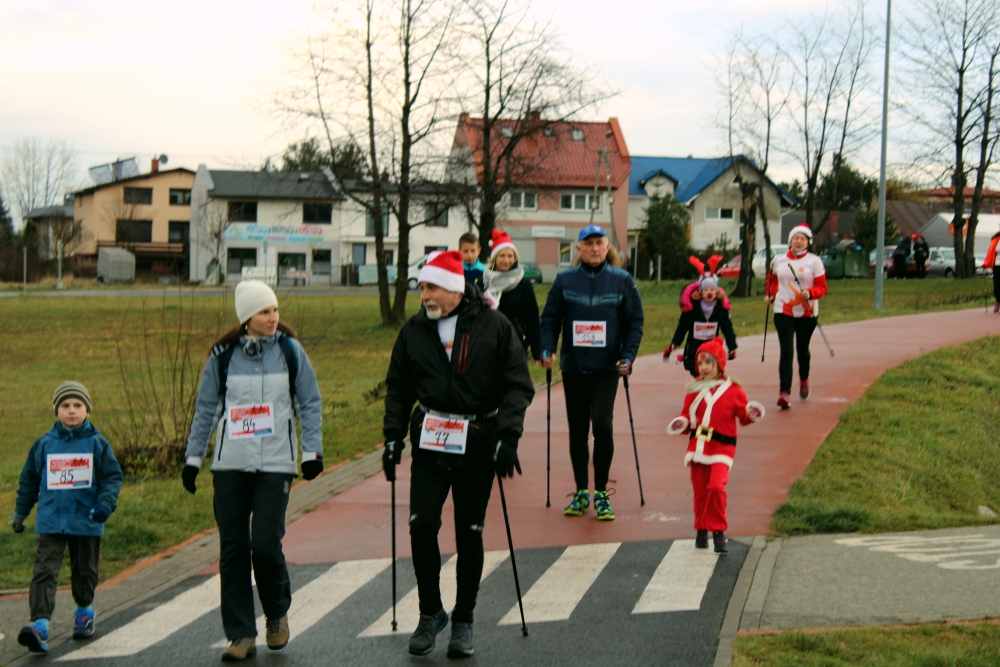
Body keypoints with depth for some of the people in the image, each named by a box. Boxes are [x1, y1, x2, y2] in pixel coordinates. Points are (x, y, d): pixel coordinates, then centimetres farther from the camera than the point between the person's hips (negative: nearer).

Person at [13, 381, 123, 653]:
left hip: (86, 521, 0)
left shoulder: (97, 443, 1)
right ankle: (40, 625, -20)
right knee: (44, 572, -12)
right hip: (50, 522, 0)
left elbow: (112, 476, 2)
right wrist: (20, 514, 18)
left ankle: (84, 611, 39)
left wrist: (105, 503, -15)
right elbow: (28, 480, 14)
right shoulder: (44, 443, 4)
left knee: (85, 570, 15)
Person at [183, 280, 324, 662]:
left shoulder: (290, 351, 2)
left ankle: (277, 613, 18)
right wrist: (193, 457, 10)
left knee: (265, 543, -10)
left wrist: (312, 450, 1)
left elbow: (310, 403, 8)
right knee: (232, 548, 1)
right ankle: (241, 634, 10)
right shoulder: (223, 356, 4)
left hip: (276, 464, -2)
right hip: (230, 465, 2)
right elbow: (205, 409, 12)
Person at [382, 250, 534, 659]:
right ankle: (430, 613, 10)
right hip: (430, 441, 2)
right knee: (422, 524, -9)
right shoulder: (414, 330, 4)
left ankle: (463, 620, 19)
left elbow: (518, 386, -5)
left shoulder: (494, 327, -5)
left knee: (470, 534, 5)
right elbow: (398, 387, 14)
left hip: (477, 443, -2)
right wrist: (393, 437, 6)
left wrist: (507, 436, -14)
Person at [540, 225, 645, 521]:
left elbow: (634, 322, 2)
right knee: (577, 430, 8)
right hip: (573, 366, 2)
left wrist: (628, 357, -10)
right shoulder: (564, 280, 4)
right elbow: (550, 318, 5)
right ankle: (581, 493, 20)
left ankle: (601, 493, 0)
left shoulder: (622, 280, 1)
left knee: (602, 425, -14)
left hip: (607, 367, -2)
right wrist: (547, 349, -10)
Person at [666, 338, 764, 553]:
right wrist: (681, 424, -5)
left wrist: (751, 414, -15)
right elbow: (687, 417, 16)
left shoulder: (733, 390, -1)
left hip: (722, 447, -3)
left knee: (716, 486, -21)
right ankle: (701, 530, 25)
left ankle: (718, 531, -8)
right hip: (698, 446, 3)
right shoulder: (694, 390, 8)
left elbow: (743, 416, 5)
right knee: (700, 491, 5)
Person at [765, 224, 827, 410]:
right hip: (783, 312, 0)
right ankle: (784, 393, -17)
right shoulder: (779, 261, 6)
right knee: (786, 352, -11)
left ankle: (804, 380, 44)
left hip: (807, 313, 0)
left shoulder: (814, 261, -2)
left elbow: (822, 287, -3)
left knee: (802, 349, 14)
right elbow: (772, 280, 22)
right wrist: (770, 295, 5)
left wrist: (810, 293, -23)